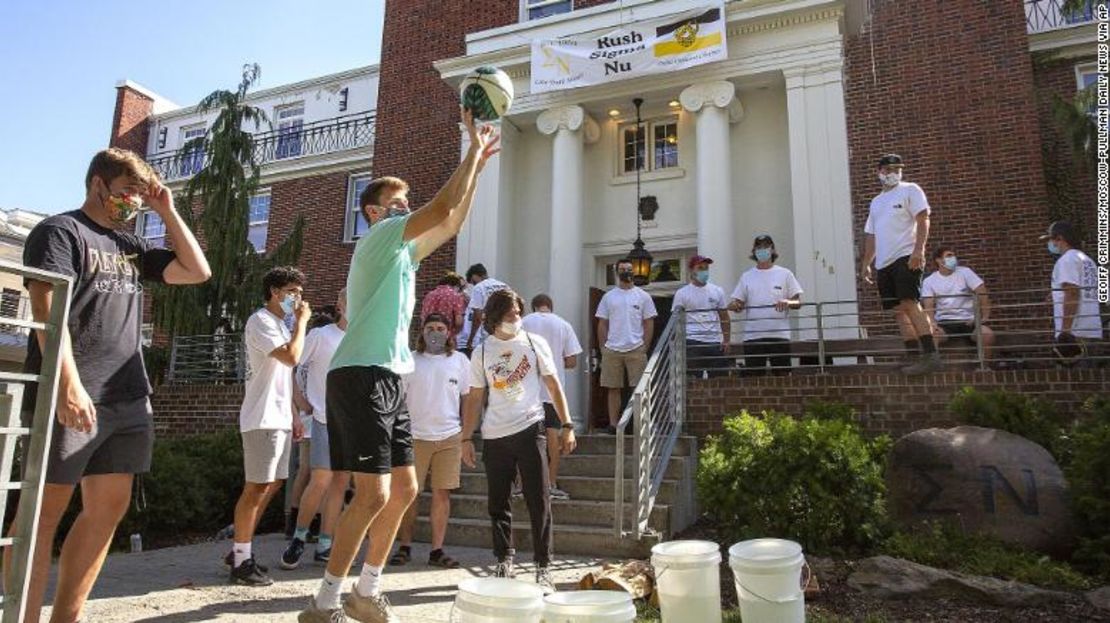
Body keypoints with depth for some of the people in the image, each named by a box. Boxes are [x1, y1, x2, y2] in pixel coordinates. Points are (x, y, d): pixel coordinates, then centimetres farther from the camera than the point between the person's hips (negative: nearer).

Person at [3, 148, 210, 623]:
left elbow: (197, 272, 19)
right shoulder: (60, 231, 0)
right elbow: (47, 309, -12)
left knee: (109, 509, 6)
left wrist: (167, 212, 14)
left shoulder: (129, 246, 21)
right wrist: (68, 384, -23)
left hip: (128, 398, 7)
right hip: (72, 397, -7)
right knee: (45, 510, -2)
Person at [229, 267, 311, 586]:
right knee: (256, 487, -6)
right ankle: (241, 562, 2)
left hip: (279, 418, 10)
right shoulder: (261, 321, -10)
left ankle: (240, 550, 22)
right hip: (263, 419, -10)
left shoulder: (280, 324, 19)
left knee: (272, 484, 12)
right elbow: (292, 357, -24)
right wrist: (302, 321, -12)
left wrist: (293, 415, 18)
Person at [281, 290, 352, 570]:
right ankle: (299, 537, 11)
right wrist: (304, 403, -5)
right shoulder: (320, 335, -2)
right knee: (321, 481, -10)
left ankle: (324, 545, 14)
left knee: (340, 483, 5)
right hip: (325, 420, -4)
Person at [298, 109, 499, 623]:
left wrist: (477, 164, 23)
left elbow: (452, 222, 27)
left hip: (388, 379, 10)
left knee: (404, 488, 10)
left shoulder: (402, 250, 22)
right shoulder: (378, 236, -4)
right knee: (373, 494, -12)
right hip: (361, 377, -10)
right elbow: (444, 206, -15)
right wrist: (473, 150, -4)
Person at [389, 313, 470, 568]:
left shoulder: (460, 360, 6)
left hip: (450, 437, 1)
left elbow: (467, 399, 11)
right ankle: (404, 547, 16)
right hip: (414, 436, -1)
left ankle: (437, 550, 11)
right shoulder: (410, 361, 2)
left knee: (442, 493, 3)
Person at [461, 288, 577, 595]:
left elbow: (554, 385, 5)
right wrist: (467, 438, 4)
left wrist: (566, 425, -1)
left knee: (539, 502, -2)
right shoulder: (481, 352, 6)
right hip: (494, 436, 2)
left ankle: (544, 569, 6)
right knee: (498, 503, 8)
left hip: (530, 429, -2)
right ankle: (504, 563, 23)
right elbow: (475, 398, 10)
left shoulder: (534, 343, 3)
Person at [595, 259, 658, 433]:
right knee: (613, 388, 4)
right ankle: (613, 424, 10)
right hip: (612, 350, 2)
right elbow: (602, 325, 9)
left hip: (636, 350, -1)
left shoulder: (643, 296, 5)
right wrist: (603, 348, 2)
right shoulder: (608, 297, 9)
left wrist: (645, 347, -4)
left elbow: (649, 323, 4)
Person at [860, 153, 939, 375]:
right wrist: (866, 263, 19)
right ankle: (914, 358, 3)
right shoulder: (876, 202, 24)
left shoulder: (910, 190, 4)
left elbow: (923, 220, -7)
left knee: (910, 304, -19)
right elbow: (871, 235, 25)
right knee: (899, 311, 2)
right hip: (884, 263, 7)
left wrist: (918, 250, -20)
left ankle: (931, 355, -21)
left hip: (906, 257, -7)